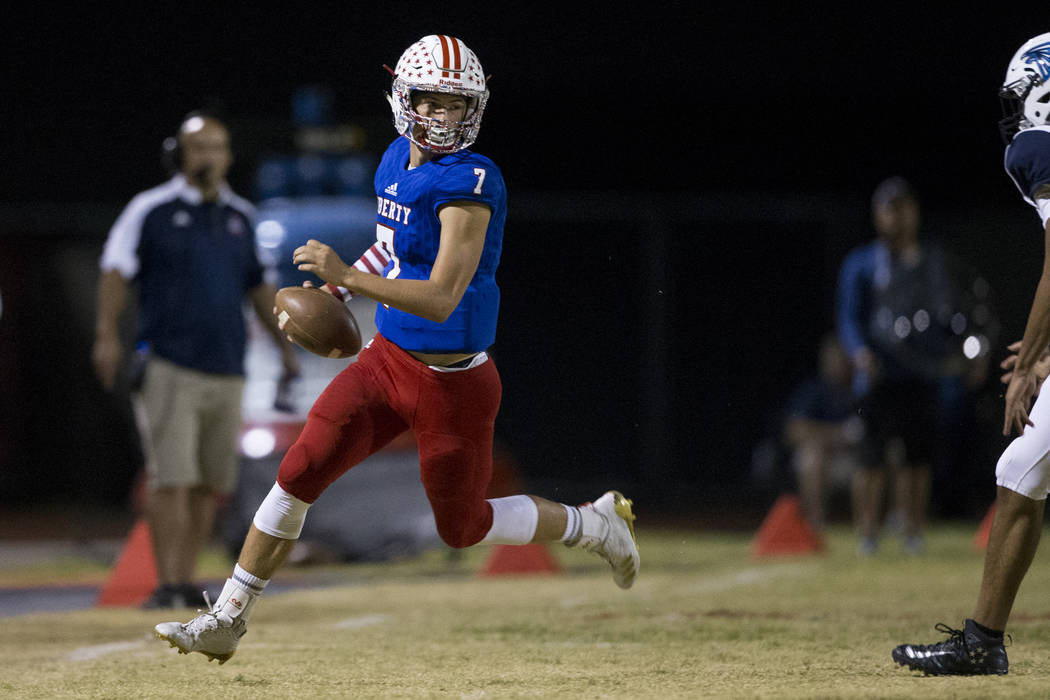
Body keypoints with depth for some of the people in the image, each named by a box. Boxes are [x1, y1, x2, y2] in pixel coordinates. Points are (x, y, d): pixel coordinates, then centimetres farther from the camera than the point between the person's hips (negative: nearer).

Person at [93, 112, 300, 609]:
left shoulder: (239, 217, 16)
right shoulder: (151, 210, 0)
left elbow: (257, 285, 25)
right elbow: (116, 271, -2)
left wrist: (284, 343, 26)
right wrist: (107, 335, -13)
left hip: (226, 371, 5)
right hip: (169, 365, -5)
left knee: (212, 483, 3)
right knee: (172, 478, -11)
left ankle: (186, 580, 9)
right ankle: (167, 585, -12)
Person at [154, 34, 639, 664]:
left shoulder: (470, 183, -23)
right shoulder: (398, 160, 3)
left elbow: (441, 299, -31)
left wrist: (348, 276, -38)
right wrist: (334, 292, 18)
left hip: (451, 385, -7)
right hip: (386, 360, 7)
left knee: (464, 526, 10)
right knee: (299, 475, -2)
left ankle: (598, 525, 33)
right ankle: (227, 620, 5)